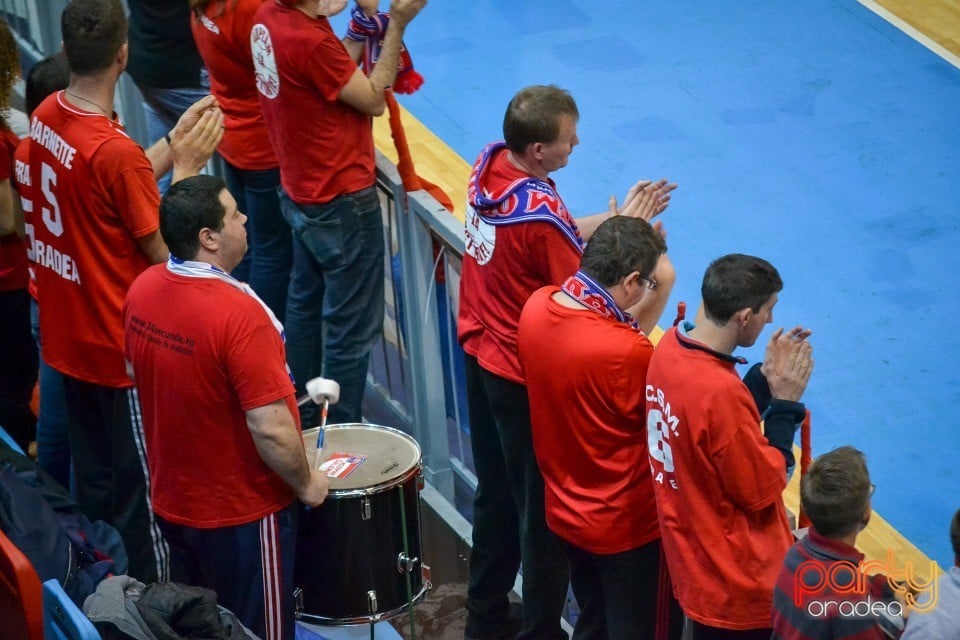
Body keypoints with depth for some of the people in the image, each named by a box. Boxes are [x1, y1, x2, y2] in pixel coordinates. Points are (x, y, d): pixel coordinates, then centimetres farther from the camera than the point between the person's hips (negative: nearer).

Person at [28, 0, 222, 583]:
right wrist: (186, 167, -13)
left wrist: (174, 141, 3)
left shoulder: (46, 116, -3)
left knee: (94, 476, 22)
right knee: (143, 488, 7)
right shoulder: (115, 150, -29)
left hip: (69, 332, 8)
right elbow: (163, 252, -19)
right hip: (120, 343, -8)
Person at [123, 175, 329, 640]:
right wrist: (306, 483, -11)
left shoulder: (142, 289, -7)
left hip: (171, 501, 7)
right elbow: (271, 430, -29)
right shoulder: (238, 313, -30)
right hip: (242, 514, -7)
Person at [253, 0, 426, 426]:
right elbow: (374, 100, -17)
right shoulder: (309, 41, -30)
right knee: (352, 327, 2)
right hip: (341, 201, -10)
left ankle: (303, 418, 36)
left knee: (305, 305, 23)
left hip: (301, 194, 10)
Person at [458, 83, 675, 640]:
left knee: (495, 496, 23)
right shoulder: (541, 213, -31)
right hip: (528, 381, -9)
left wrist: (615, 216, -1)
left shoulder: (489, 163, -6)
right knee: (545, 514, 8)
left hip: (482, 357, 9)